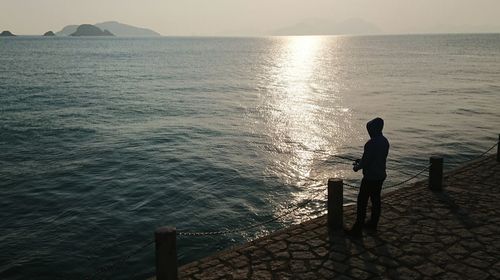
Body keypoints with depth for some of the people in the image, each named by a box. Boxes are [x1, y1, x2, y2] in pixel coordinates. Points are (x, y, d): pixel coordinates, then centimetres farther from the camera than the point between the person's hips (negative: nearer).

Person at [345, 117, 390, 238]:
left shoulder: (371, 143, -23)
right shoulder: (385, 141, 6)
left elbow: (366, 161, -20)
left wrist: (357, 167, 0)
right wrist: (360, 161, 16)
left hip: (370, 177, -9)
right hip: (380, 175, 9)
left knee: (362, 202, -3)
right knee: (376, 199, 19)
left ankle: (357, 229, 0)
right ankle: (373, 223, 31)